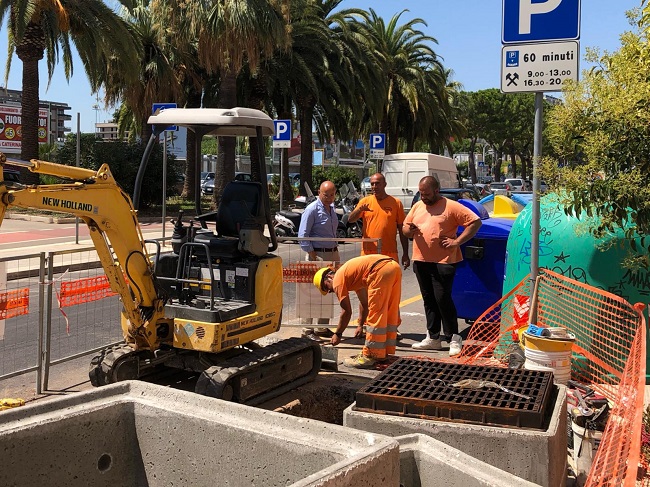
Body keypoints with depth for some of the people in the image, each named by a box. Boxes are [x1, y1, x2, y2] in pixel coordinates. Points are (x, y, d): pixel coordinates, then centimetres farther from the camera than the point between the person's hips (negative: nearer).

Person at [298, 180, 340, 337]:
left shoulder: (332, 208, 15)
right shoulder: (312, 209, -10)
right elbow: (302, 236, -14)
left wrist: (336, 252, 17)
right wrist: (313, 256, -17)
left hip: (333, 254, 8)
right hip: (318, 254, -8)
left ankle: (323, 327, 22)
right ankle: (308, 328, 0)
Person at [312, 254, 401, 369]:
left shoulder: (338, 280, 6)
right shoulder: (352, 275, 31)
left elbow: (347, 311, 4)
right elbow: (365, 301, 37)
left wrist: (338, 334, 14)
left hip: (381, 271, -9)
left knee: (375, 315, 0)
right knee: (389, 316, 17)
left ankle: (370, 356, 5)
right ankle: (385, 352, 27)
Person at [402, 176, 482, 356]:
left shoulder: (451, 206, -5)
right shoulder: (417, 206, 14)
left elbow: (475, 222, -7)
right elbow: (404, 228, 19)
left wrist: (457, 241, -13)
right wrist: (409, 229, -6)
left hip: (442, 262, -6)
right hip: (421, 261, 7)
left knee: (443, 299, -9)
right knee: (429, 300, 12)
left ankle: (454, 338, 3)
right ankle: (433, 338, 20)